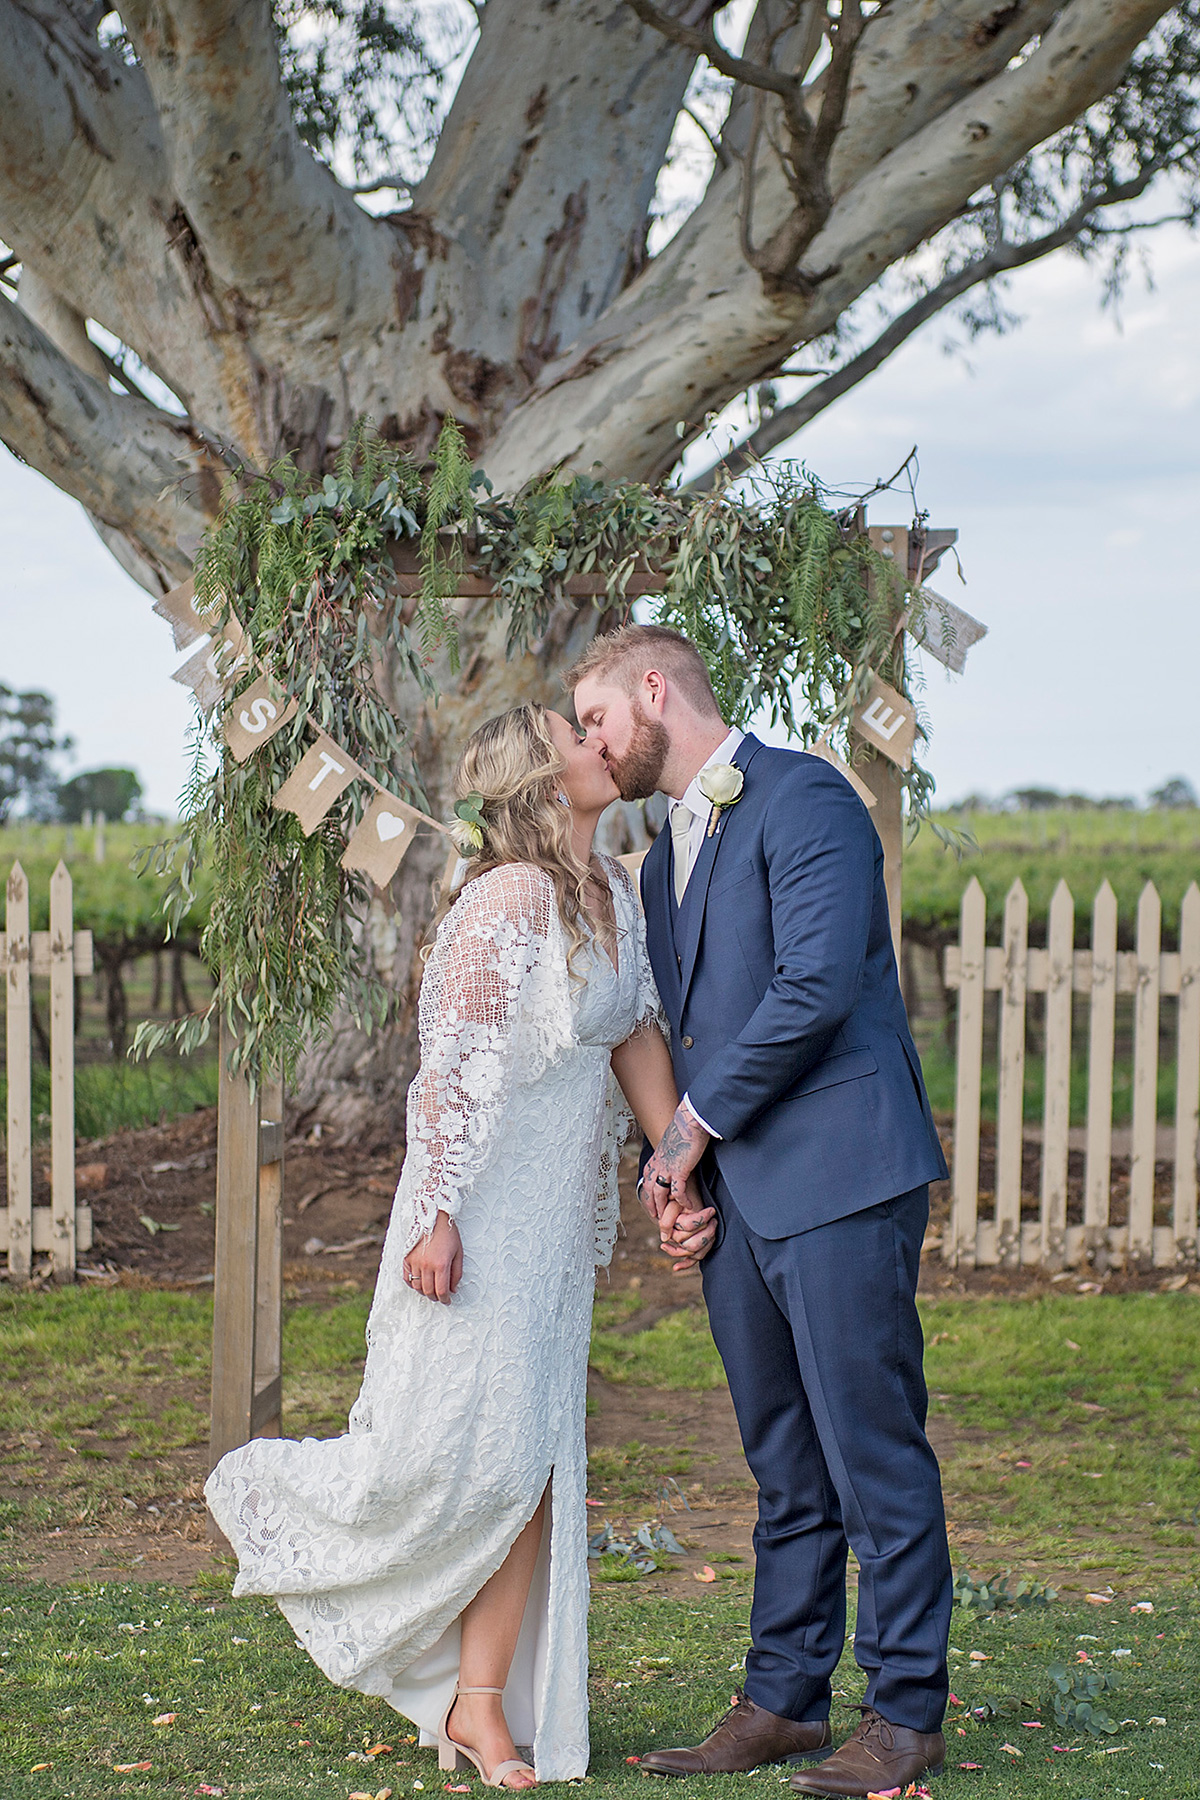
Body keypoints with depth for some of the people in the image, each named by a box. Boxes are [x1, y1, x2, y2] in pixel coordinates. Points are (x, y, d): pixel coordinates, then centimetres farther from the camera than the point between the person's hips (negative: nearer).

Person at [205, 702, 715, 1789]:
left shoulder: (613, 891, 9)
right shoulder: (510, 896, -16)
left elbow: (638, 1033, 11)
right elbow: (456, 1063, -17)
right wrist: (437, 1213, -20)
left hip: (560, 1221, 8)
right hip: (480, 1215, -8)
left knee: (530, 1462, 4)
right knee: (448, 1455, -7)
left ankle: (483, 1706, 9)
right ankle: (267, 1496, 20)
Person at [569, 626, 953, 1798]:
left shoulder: (801, 799, -7)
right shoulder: (665, 858, 21)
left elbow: (816, 987, -17)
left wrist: (700, 1121, -9)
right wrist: (666, 1160, 7)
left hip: (837, 1178, -9)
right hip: (737, 1198, 9)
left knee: (874, 1455, -4)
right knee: (784, 1468, 13)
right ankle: (783, 1700, 18)